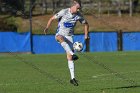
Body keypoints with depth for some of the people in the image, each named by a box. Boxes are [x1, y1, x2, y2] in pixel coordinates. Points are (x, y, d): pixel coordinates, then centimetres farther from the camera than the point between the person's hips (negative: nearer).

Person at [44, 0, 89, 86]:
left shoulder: (78, 15, -1)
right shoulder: (64, 12, -13)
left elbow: (86, 24, 16)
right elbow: (52, 18, -5)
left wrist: (86, 35, 12)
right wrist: (47, 28, -8)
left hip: (69, 36, 3)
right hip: (60, 34, -3)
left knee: (70, 57, -6)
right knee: (60, 38, -44)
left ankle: (72, 78, -3)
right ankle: (72, 54, -58)